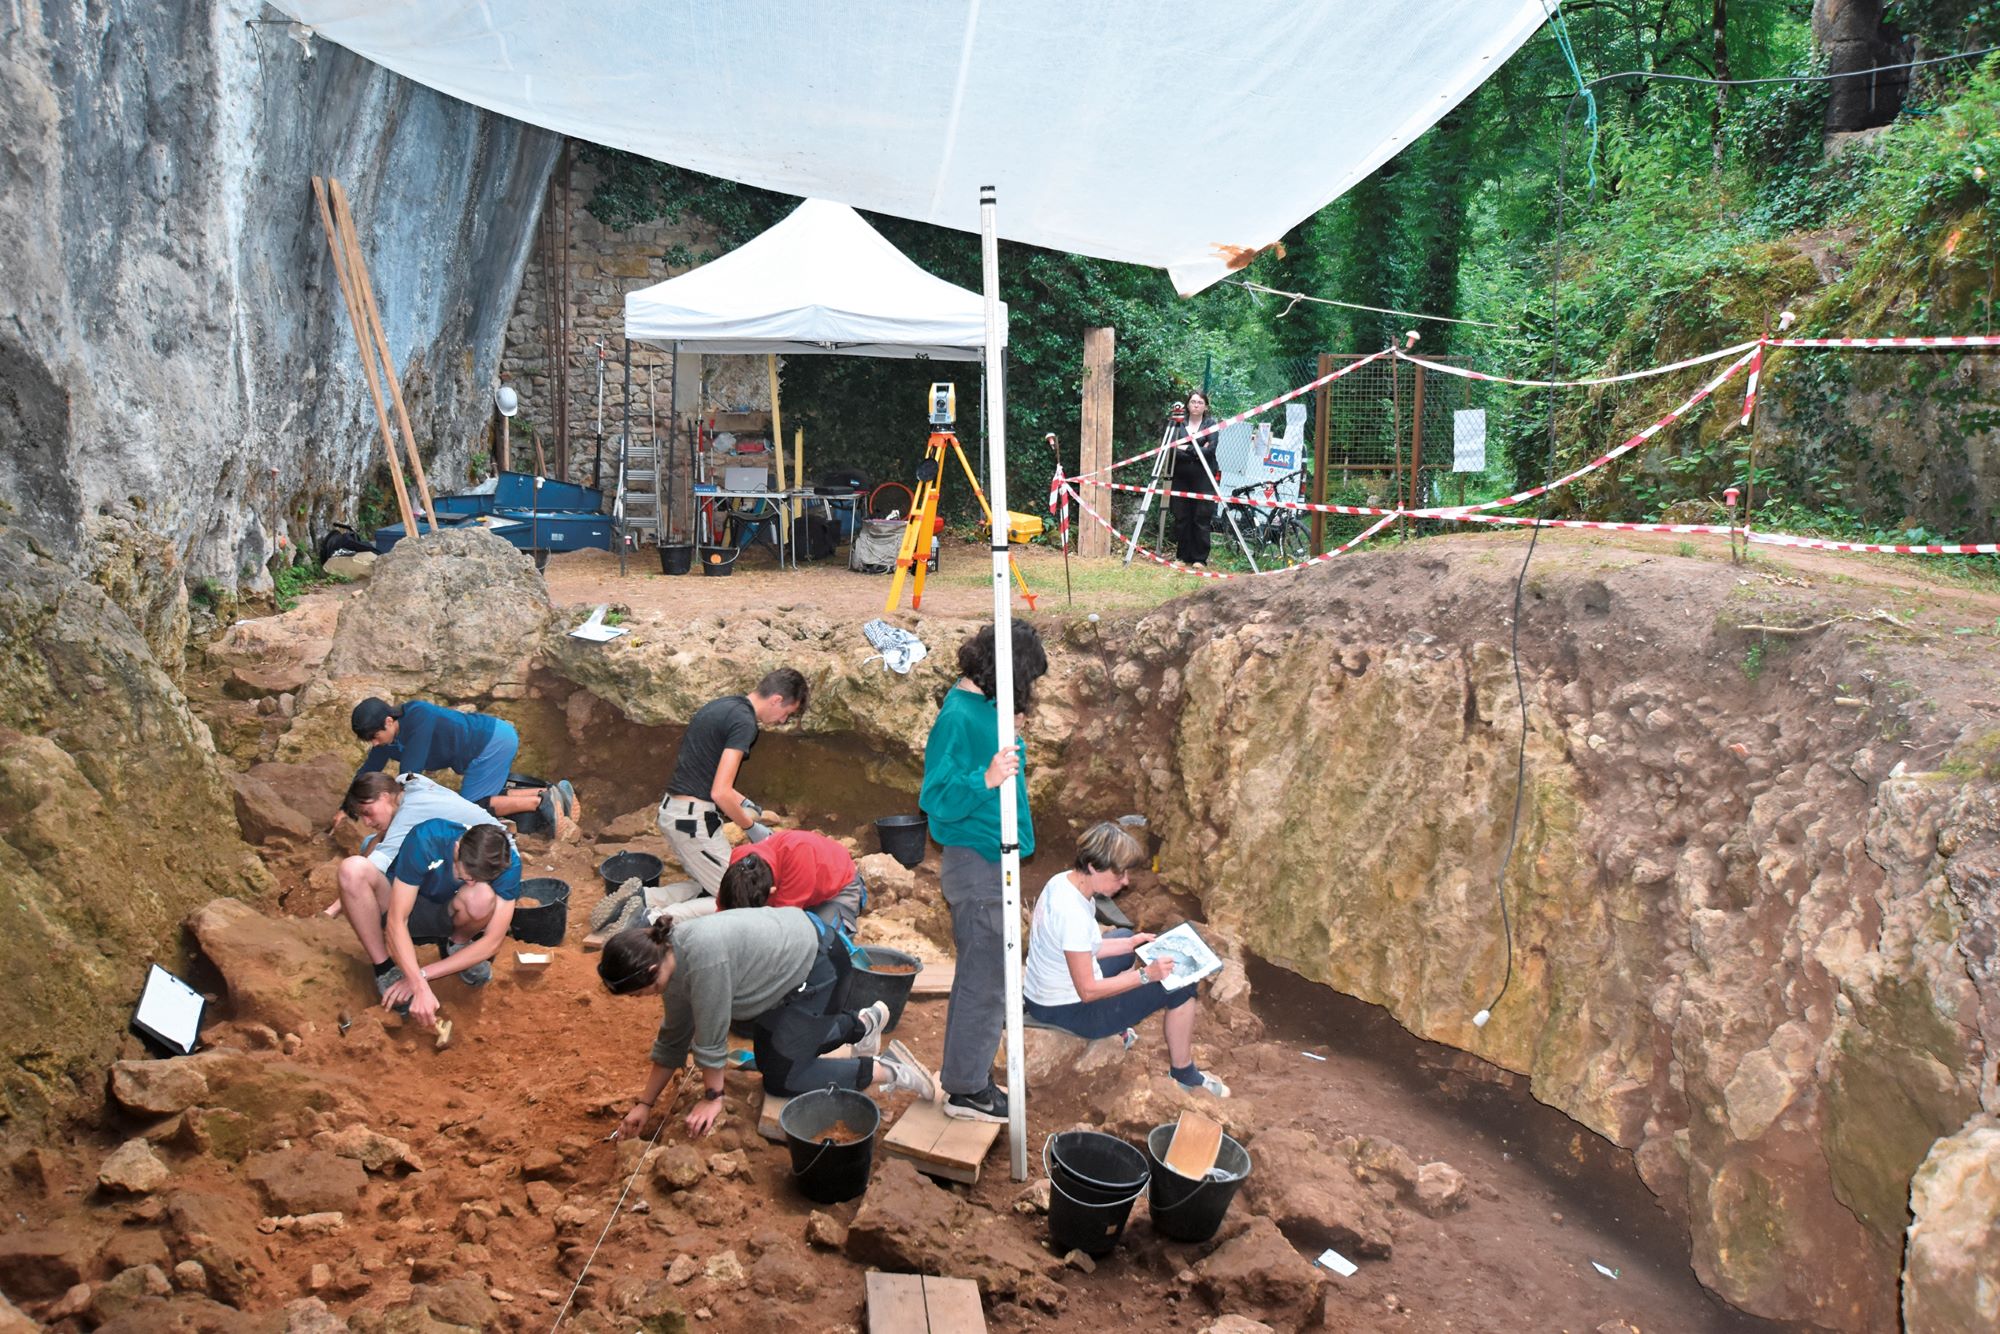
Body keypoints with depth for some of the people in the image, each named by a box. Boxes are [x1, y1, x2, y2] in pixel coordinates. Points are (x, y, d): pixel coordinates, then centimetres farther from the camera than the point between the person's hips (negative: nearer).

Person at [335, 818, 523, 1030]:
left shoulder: (507, 864, -27)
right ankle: (386, 972, -19)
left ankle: (456, 946, -2)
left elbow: (493, 941, -25)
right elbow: (396, 921, -33)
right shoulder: (425, 841, -32)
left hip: (449, 919, 0)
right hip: (404, 909, 0)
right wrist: (420, 987, -42)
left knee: (482, 898, -35)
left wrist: (423, 975, -28)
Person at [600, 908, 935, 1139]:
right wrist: (644, 1104, 8)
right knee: (769, 1061, 20)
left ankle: (888, 1071, 0)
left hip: (813, 959, -9)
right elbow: (672, 1040, 5)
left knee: (781, 1079, -6)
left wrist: (712, 1097, -12)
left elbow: (711, 1038, -25)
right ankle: (862, 1023, 34)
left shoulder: (703, 961, -35)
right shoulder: (672, 963, -6)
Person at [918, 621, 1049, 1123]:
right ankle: (967, 1090, 10)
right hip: (976, 862, -10)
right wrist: (986, 779, -37)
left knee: (981, 975, 19)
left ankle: (967, 1075, 31)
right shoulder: (960, 716, -21)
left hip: (989, 862, 10)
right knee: (985, 980, -2)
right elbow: (937, 798, -25)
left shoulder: (981, 708, 8)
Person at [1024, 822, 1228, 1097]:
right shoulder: (1073, 914, -32)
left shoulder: (1063, 880, -4)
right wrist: (1146, 975, -22)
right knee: (1180, 987, -5)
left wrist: (1129, 944, 4)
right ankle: (1185, 1074, 15)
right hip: (1066, 1011, -9)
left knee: (1127, 944, 31)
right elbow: (1087, 991, -26)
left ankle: (1116, 1030, 33)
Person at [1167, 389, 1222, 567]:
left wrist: (1186, 449, -13)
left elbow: (1211, 448, -9)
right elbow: (1172, 448, -4)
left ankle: (1200, 558, 4)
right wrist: (1196, 453, -13)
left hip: (1203, 478, -2)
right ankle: (1182, 556, 13)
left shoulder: (1211, 424, 4)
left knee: (1201, 518, -3)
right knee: (1181, 518, 2)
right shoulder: (1178, 424, 7)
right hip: (1181, 477, 2)